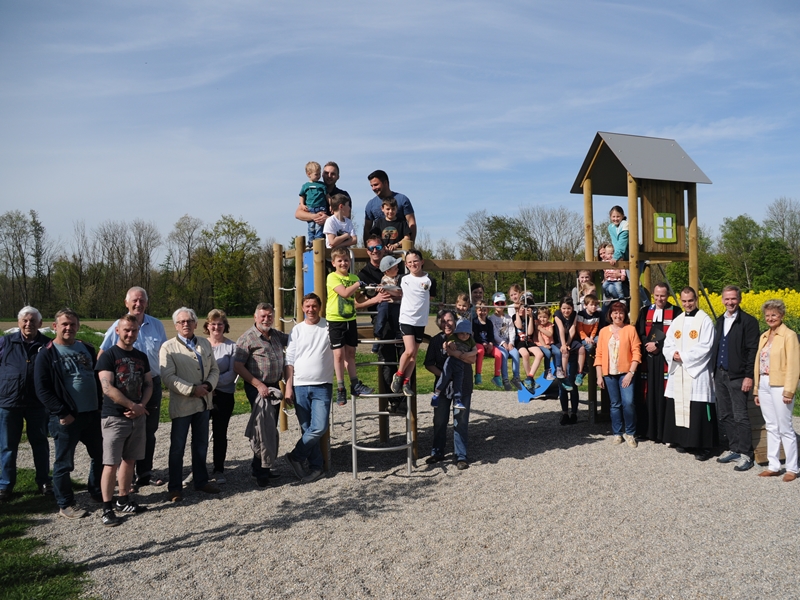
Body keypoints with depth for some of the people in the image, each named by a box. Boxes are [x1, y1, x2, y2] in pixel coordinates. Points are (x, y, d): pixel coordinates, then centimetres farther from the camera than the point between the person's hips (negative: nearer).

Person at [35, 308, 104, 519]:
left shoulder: (87, 349, 9)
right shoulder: (46, 354, -7)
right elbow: (42, 390, -11)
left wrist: (101, 406, 7)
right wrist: (62, 413, -16)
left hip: (92, 414, 6)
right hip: (66, 418, -6)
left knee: (100, 455, 16)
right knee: (64, 463, 4)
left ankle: (97, 492, 34)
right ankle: (65, 504, 18)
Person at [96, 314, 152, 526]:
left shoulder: (141, 357, 10)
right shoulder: (108, 355, -9)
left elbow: (148, 384, 12)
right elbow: (108, 388, -17)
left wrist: (141, 406, -7)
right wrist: (133, 406, -15)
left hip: (138, 416, 6)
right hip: (115, 417, -6)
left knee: (129, 460, 12)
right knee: (111, 464, -4)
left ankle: (124, 500, 24)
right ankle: (107, 508, 3)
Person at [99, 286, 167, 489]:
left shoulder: (156, 325, 2)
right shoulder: (118, 326, -8)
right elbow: (102, 357, -4)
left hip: (153, 383, 3)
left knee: (149, 430, 12)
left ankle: (145, 472, 25)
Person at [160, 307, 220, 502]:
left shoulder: (205, 344, 9)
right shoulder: (168, 347, -6)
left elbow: (214, 369, 9)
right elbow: (169, 377, -14)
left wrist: (208, 385, -11)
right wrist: (192, 390, -20)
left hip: (203, 402, 5)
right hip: (182, 404, -5)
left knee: (201, 445, 15)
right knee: (177, 448, 4)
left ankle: (201, 481, 29)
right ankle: (175, 487, 16)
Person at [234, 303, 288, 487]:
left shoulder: (277, 335, 10)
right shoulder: (247, 338, -9)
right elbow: (238, 366, -13)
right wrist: (259, 385, -17)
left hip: (274, 387, 7)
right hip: (258, 388, -7)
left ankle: (261, 467, 25)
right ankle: (260, 471, 1)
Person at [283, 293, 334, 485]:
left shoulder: (329, 327, 2)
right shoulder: (297, 330, 7)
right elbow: (289, 360, 6)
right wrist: (288, 387, 0)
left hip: (322, 386, -1)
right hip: (300, 386, 1)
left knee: (319, 427, -12)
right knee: (307, 429, 5)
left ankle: (296, 456, 7)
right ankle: (316, 466, 17)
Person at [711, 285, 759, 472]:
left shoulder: (748, 321, -7)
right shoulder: (720, 321, 14)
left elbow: (752, 350, -11)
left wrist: (748, 376, -15)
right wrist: (714, 372, 13)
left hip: (737, 376, -7)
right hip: (720, 374, 7)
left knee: (740, 417, -5)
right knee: (724, 416, 10)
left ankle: (746, 454, 3)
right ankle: (733, 449, 20)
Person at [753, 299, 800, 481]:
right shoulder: (763, 337, 15)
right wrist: (757, 390, 14)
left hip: (780, 386, -7)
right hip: (764, 385, 7)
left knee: (785, 428, -2)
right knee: (771, 427, 11)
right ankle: (773, 466, 17)